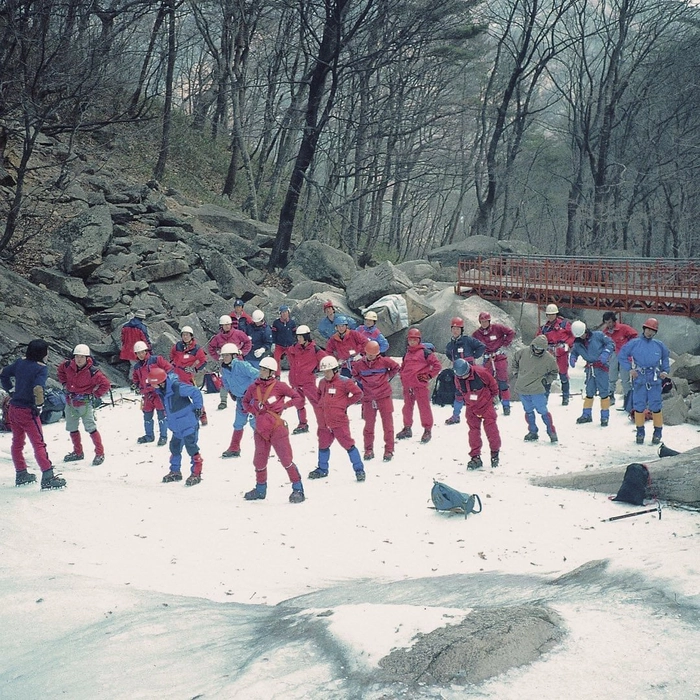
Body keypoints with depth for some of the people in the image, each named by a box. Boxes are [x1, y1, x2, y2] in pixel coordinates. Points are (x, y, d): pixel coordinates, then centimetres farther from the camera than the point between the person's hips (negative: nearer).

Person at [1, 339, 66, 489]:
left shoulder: (20, 363, 5)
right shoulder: (42, 368, -16)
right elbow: (38, 389, -30)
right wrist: (39, 405, -15)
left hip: (13, 408, 7)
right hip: (28, 411, -7)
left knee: (17, 443, 18)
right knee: (39, 444, -3)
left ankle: (21, 474, 28)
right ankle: (48, 477, -5)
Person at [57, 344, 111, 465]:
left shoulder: (92, 371, -20)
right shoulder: (68, 366, -4)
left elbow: (106, 384, -18)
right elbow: (60, 370, 21)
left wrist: (95, 394, -13)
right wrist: (64, 383, 13)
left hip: (84, 402, -6)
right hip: (70, 402, 6)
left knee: (90, 428, -11)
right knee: (72, 428, 15)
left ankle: (100, 453, -2)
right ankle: (78, 453, 31)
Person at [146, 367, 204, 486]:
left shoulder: (177, 387, -29)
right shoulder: (160, 390, -2)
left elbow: (196, 392, -24)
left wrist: (198, 407, -16)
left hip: (188, 424, -9)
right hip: (176, 426, 9)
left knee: (191, 447, -4)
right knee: (174, 447, 16)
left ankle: (196, 473, 4)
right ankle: (175, 471, 30)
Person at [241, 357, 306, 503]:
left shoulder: (279, 386, -6)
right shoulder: (254, 387, 6)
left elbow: (297, 398, 0)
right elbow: (245, 401, 22)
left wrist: (283, 405, -10)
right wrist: (254, 411, 5)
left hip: (277, 429, -5)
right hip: (260, 430, 5)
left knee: (286, 460, -8)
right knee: (259, 462, 15)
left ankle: (298, 489, -1)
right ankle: (260, 489, 33)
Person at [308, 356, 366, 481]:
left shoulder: (344, 382, -9)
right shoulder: (322, 383, 11)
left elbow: (358, 393, -9)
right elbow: (318, 394, 31)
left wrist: (346, 403, -7)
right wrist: (320, 403, 15)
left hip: (339, 421, -7)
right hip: (324, 422, 7)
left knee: (348, 444, -7)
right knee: (323, 445, 18)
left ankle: (359, 470, -1)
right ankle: (322, 469, 34)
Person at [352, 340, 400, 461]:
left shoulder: (384, 361, -4)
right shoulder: (359, 364, 0)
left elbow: (396, 367, 11)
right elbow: (355, 374, 20)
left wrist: (388, 377, 7)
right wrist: (361, 383, 11)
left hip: (384, 397, -2)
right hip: (368, 399, 2)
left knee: (388, 424, 0)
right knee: (369, 425, 7)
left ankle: (389, 450, 5)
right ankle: (368, 450, 17)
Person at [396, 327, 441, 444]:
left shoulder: (425, 352, -2)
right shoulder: (407, 354, 18)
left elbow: (437, 365, -3)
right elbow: (403, 367, 33)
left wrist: (428, 376, -6)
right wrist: (402, 376, 16)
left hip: (420, 385, -7)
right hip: (407, 385, 7)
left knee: (424, 407, -6)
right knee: (407, 407, 15)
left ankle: (427, 430, 0)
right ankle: (407, 428, 27)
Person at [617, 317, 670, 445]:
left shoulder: (659, 345, 9)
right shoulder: (634, 343, 2)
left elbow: (665, 358, 25)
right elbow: (621, 355, 5)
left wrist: (665, 371, 12)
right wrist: (629, 369, -2)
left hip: (655, 380, 1)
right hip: (639, 379, -1)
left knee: (655, 406, -1)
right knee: (639, 406, 2)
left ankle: (658, 432, 8)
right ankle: (640, 432, 12)